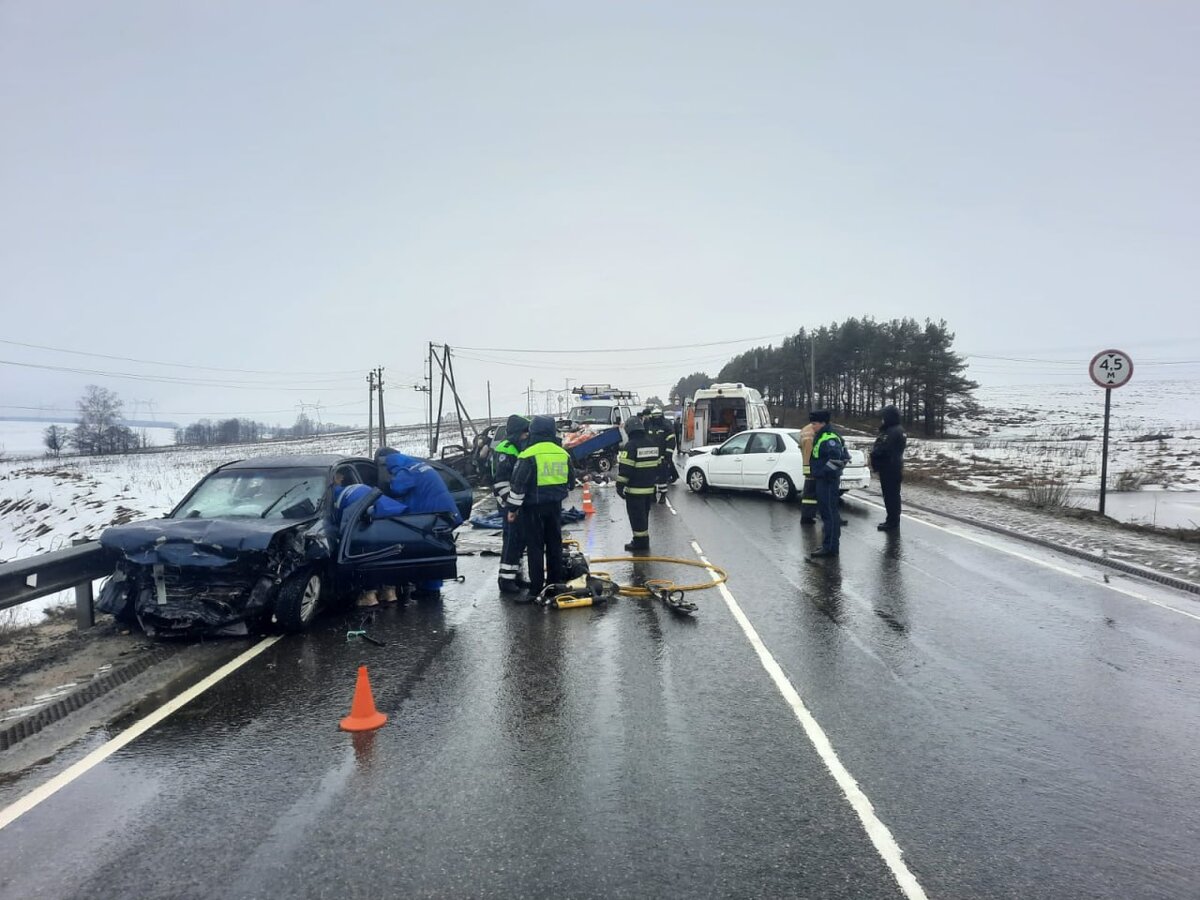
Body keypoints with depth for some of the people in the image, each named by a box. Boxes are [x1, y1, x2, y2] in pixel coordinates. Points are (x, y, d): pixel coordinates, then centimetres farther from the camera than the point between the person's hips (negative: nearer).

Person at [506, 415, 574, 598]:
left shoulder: (528, 455, -14)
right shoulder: (563, 454, 4)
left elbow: (518, 485, -14)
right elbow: (570, 480, 15)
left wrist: (512, 508, -6)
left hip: (533, 507, -5)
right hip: (555, 505, 5)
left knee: (535, 546, 1)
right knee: (554, 543, 16)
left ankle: (536, 586, 3)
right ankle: (556, 581, 24)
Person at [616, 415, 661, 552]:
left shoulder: (631, 445, -14)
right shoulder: (653, 443, 10)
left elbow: (625, 468, -18)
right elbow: (658, 464, 17)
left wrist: (620, 485, -13)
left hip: (635, 489, -8)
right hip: (649, 488, 8)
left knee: (636, 516, -1)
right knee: (644, 515, 18)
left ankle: (640, 542, 2)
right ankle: (644, 540, 26)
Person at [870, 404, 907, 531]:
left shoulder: (890, 432, -23)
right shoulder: (900, 431, 12)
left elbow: (879, 450, -25)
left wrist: (875, 465, -10)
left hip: (888, 469, -10)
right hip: (896, 467, 10)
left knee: (889, 495, -4)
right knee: (894, 495, 16)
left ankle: (892, 521, 1)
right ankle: (894, 520, 25)